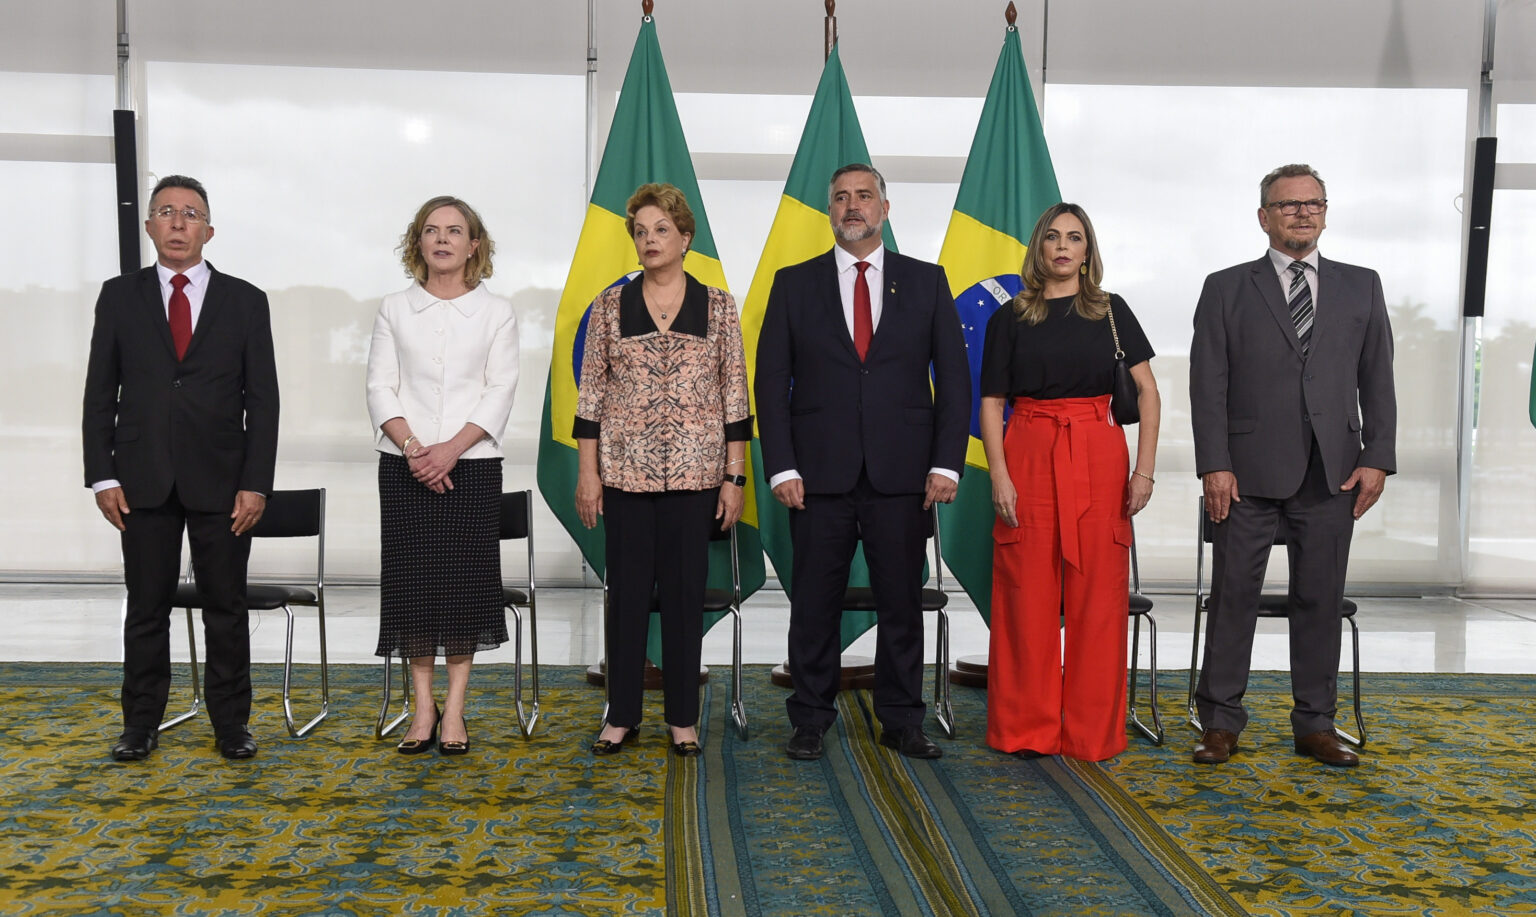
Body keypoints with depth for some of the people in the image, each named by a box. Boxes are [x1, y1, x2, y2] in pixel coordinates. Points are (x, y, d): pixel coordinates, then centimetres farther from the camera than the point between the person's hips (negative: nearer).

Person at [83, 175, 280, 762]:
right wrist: (102, 476, -2)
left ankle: (231, 724, 17)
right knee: (146, 608, 8)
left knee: (227, 609, 6)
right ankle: (141, 724, 21)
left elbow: (262, 399, 1)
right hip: (144, 481, 1)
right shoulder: (119, 296, 7)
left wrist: (256, 483, -6)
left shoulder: (245, 301, 4)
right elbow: (100, 393, 6)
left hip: (221, 481, -1)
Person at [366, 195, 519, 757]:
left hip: (472, 464, -1)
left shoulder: (496, 312, 6)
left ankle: (454, 710, 9)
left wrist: (451, 449, -14)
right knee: (411, 581, 2)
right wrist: (413, 448, -13)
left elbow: (500, 392, -2)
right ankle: (422, 707, 13)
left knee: (465, 580, 0)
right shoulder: (394, 311, 9)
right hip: (404, 466, 1)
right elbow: (381, 389, 2)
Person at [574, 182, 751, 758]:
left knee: (686, 591, 5)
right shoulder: (611, 307, 5)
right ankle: (622, 716, 19)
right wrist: (586, 472, -1)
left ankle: (683, 719, 17)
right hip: (625, 471, 1)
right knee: (627, 591, 6)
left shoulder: (718, 306, 4)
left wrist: (734, 476, -2)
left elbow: (735, 397, 3)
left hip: (693, 471, 0)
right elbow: (591, 394, 5)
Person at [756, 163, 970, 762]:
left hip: (901, 476, 1)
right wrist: (780, 467, -5)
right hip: (819, 476, 0)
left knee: (902, 602, 7)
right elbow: (771, 381, 4)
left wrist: (946, 463, -3)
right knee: (814, 605, 6)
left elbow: (954, 378, 6)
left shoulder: (926, 282, 9)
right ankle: (810, 722, 19)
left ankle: (901, 723, 20)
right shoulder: (794, 284, 8)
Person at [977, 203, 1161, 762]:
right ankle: (1028, 729, 12)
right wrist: (999, 475, -9)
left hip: (1099, 462, 1)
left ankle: (1091, 732, 13)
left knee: (1097, 595, 2)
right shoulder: (1010, 320, 8)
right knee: (1029, 594, 1)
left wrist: (1145, 468, -5)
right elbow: (991, 403, 4)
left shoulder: (1111, 311, 9)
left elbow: (1147, 392, 5)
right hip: (1028, 459, 0)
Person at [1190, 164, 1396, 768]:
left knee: (1321, 598, 7)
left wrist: (1377, 458, 0)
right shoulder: (1226, 289, 6)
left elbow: (1377, 380, 11)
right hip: (1249, 471, -2)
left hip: (1331, 473, 2)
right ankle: (1221, 722, 11)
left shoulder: (1361, 288, 13)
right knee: (1233, 595, 1)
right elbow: (1207, 384, 0)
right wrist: (1214, 464, -9)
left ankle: (1315, 724, 18)